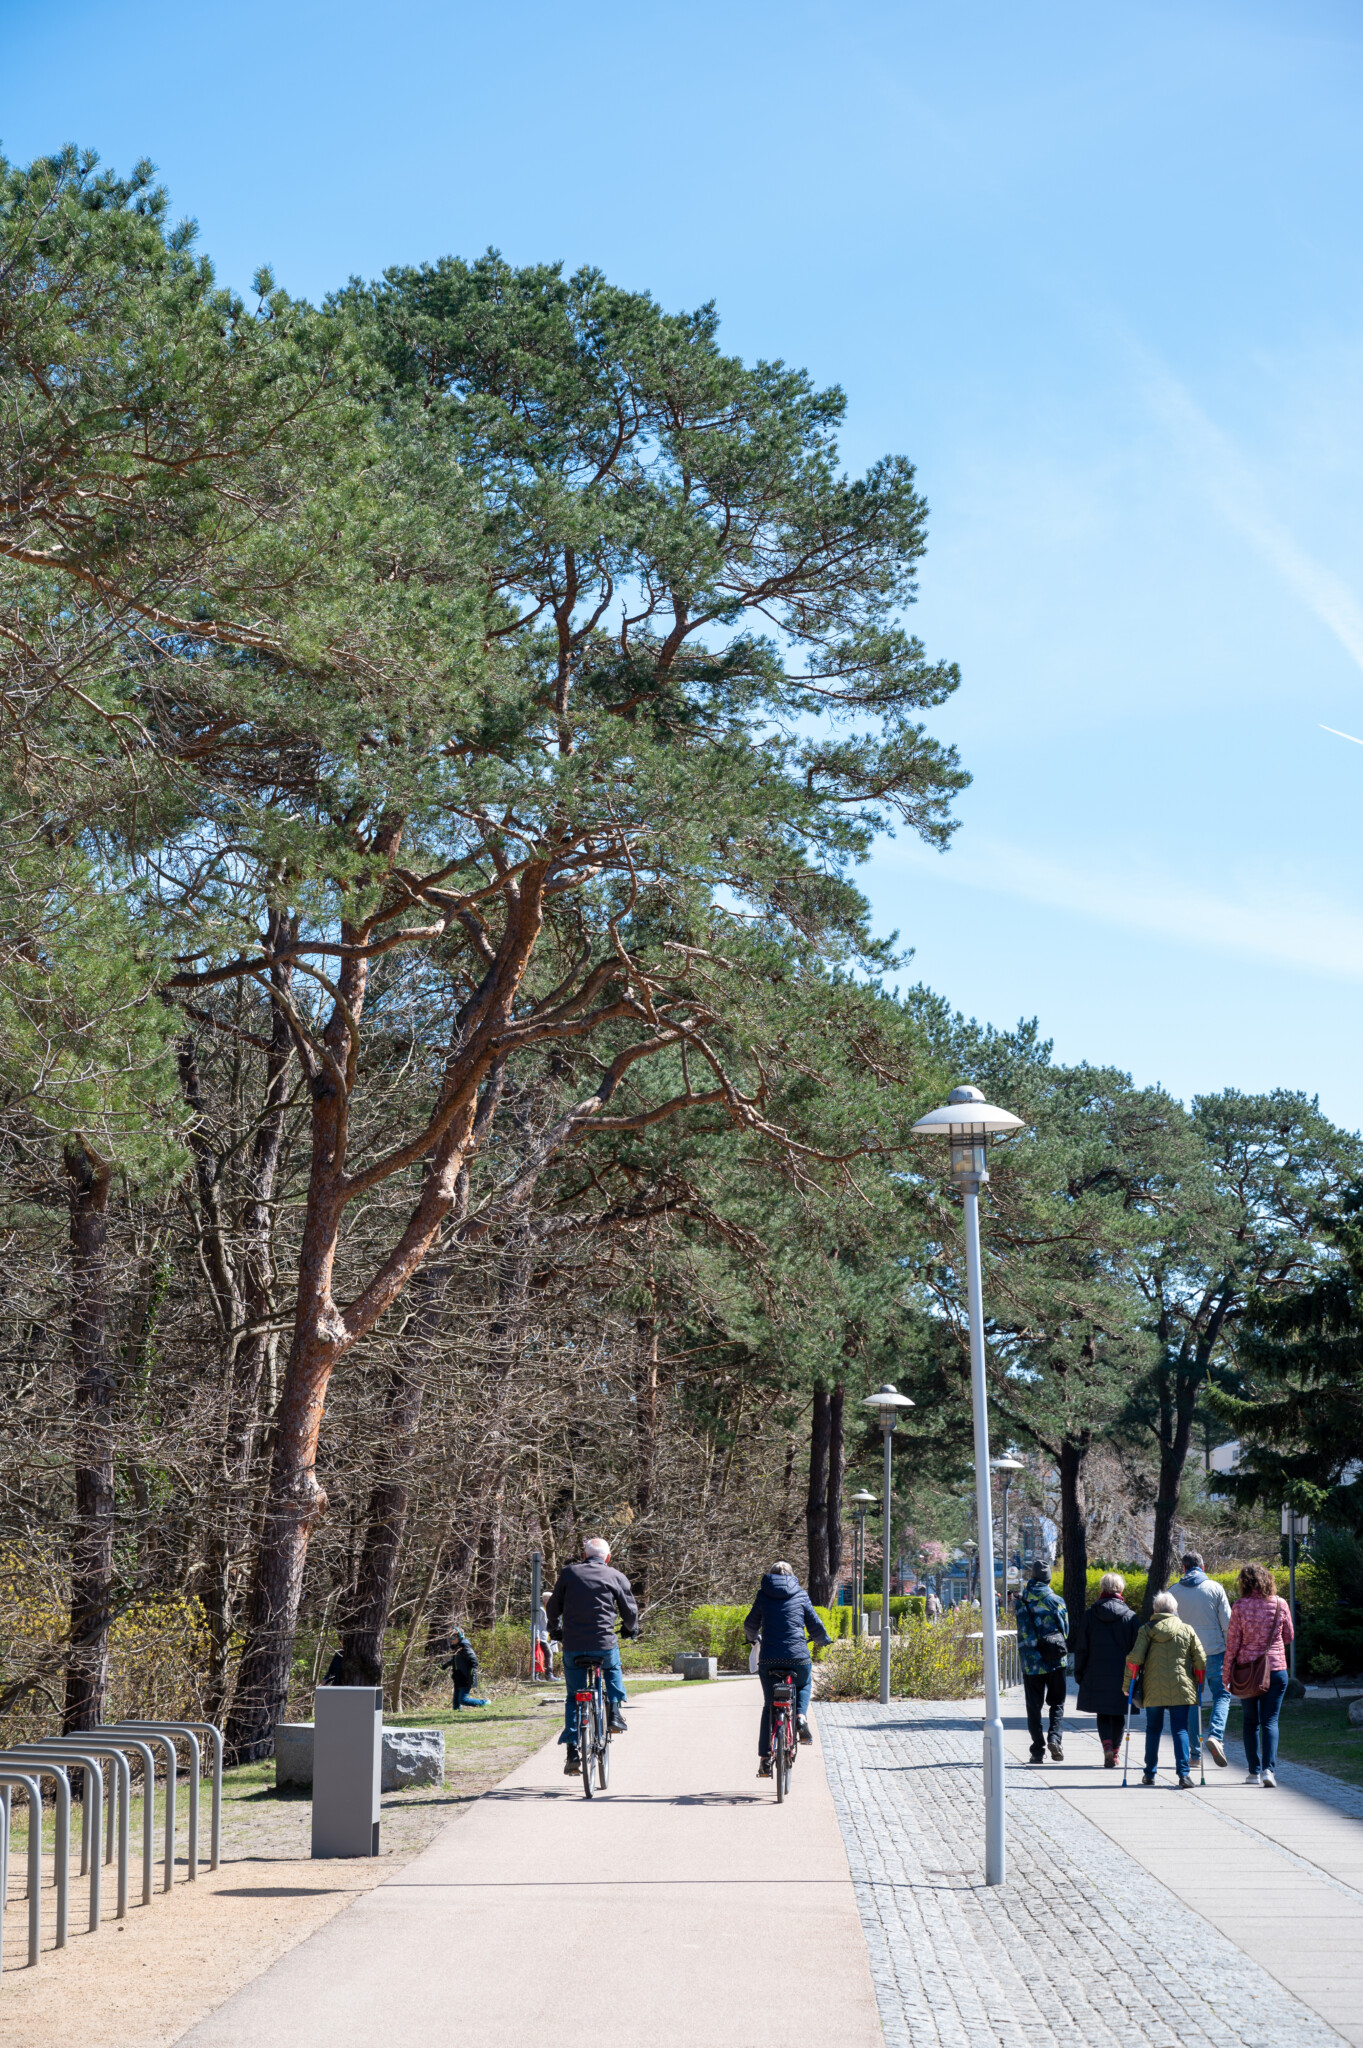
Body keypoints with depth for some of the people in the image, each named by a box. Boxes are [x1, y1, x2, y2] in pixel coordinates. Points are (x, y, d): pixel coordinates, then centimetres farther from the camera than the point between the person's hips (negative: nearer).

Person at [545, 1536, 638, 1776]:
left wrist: (555, 1630, 32)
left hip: (572, 1647, 1)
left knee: (573, 1698, 14)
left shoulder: (568, 1573, 7)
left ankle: (572, 1753, 6)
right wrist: (630, 1629, 32)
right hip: (604, 1644, -1)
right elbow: (630, 1611, 10)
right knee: (613, 1670, 34)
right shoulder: (616, 1577, 5)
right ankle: (614, 1711, 14)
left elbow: (553, 1608, 13)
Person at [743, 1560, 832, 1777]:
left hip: (768, 1659, 0)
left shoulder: (763, 1595, 7)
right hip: (798, 1657, 0)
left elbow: (750, 1625, 16)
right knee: (804, 1685, 32)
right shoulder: (800, 1595, 7)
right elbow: (815, 1626, 8)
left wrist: (754, 1638, 39)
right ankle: (801, 1716, 4)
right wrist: (824, 1639, 31)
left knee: (769, 1706, 13)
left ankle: (765, 1759, 9)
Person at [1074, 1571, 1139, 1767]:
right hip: (1121, 1675, 0)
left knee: (1102, 1714, 7)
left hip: (1096, 1675, 0)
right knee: (1118, 1715, 13)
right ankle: (1115, 1752, 17)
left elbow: (1081, 1648, 2)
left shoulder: (1090, 1616, -1)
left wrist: (1079, 1672, 10)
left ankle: (1107, 1747, -14)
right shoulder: (1129, 1617, -3)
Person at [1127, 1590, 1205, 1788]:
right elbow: (1200, 1661, 4)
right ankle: (1184, 1774, -12)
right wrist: (1198, 1685, 17)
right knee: (1180, 1730, 1)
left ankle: (1150, 1774, 19)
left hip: (1153, 1690, 0)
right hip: (1181, 1689, 0)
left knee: (1153, 1730, 13)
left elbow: (1134, 1658, -7)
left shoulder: (1147, 1630, 1)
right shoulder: (1187, 1630, 5)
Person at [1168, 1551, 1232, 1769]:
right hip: (1214, 1652, -2)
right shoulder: (1215, 1588, -1)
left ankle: (1194, 1754, 8)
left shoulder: (1174, 1591, 2)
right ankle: (1215, 1735, -17)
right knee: (1222, 1695, 9)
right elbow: (1227, 1622, -3)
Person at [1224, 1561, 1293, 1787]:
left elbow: (1232, 1643, -6)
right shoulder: (1280, 1604, -4)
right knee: (1270, 1721, 2)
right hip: (1276, 1668, 0)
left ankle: (1253, 1771, 15)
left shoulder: (1240, 1607, -9)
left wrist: (1227, 1673, 4)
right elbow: (1288, 1637, 8)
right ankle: (1269, 1768, -14)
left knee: (1251, 1722, 12)